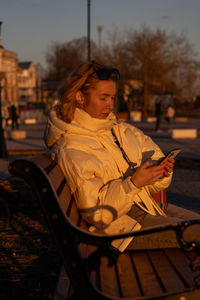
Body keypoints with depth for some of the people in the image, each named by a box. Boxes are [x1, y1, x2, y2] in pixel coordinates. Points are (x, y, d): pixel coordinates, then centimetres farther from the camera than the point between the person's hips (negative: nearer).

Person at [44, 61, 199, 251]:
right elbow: (95, 213, -16)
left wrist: (161, 172, -7)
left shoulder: (122, 130, 8)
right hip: (122, 223, -8)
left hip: (152, 206, 8)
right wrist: (133, 183, -25)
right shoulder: (71, 151, -14)